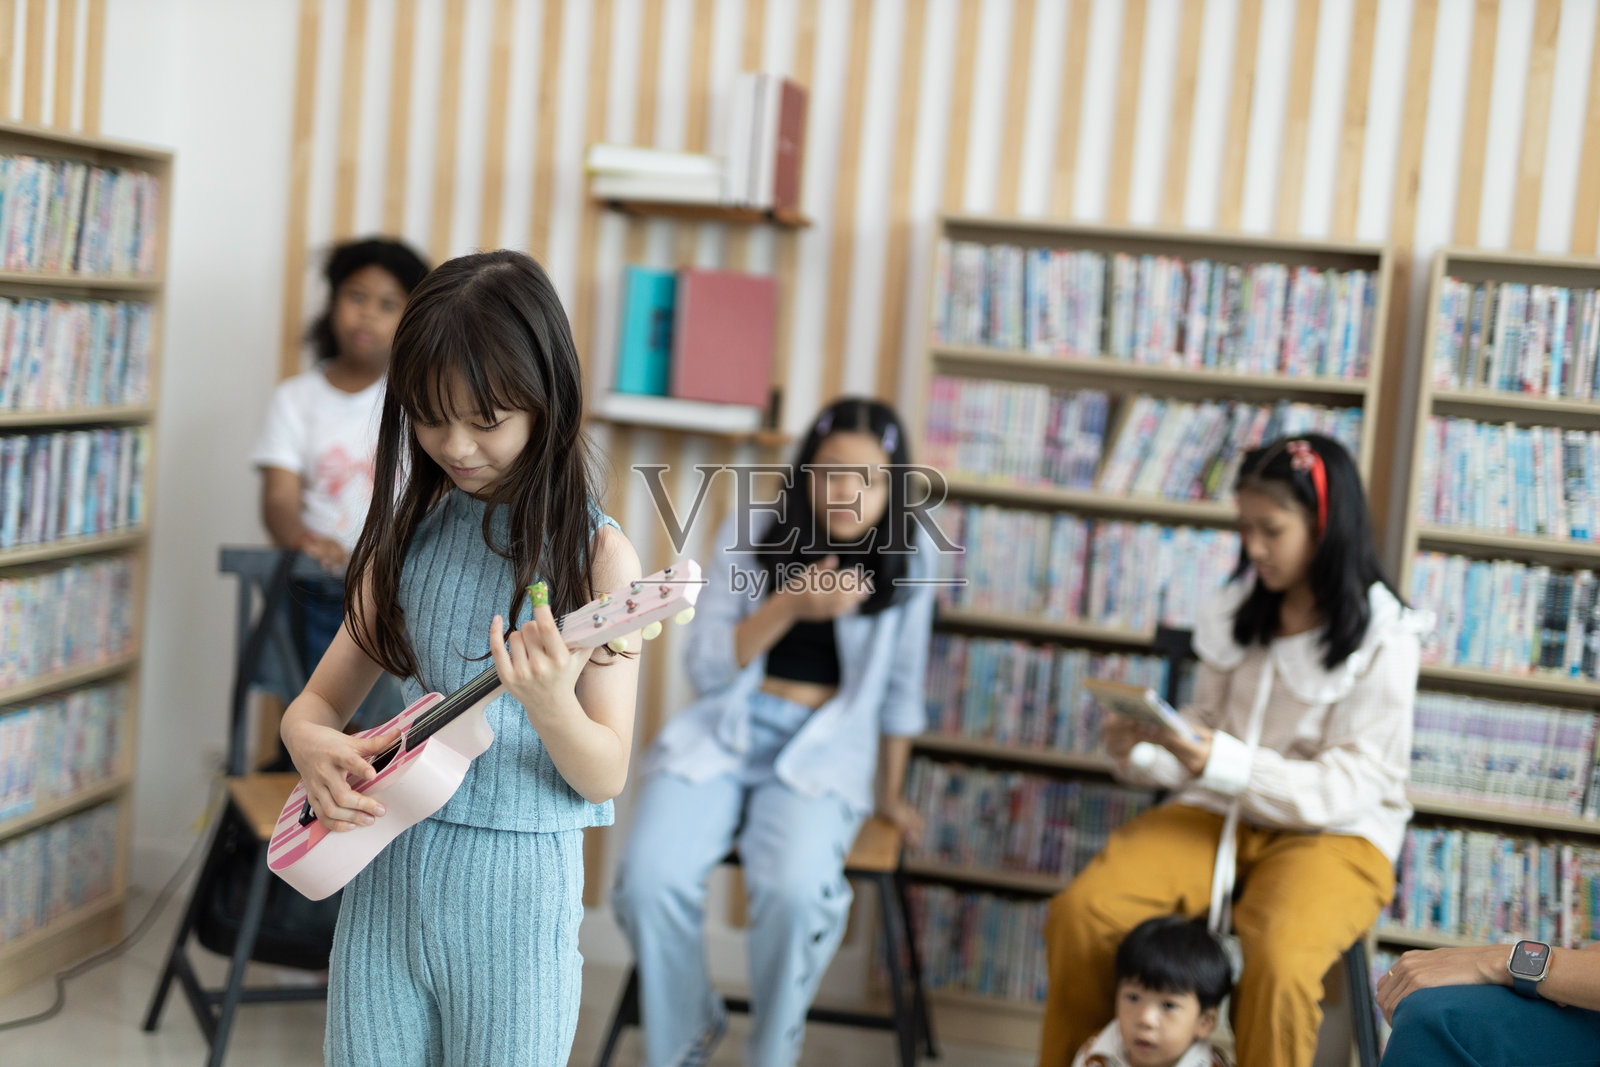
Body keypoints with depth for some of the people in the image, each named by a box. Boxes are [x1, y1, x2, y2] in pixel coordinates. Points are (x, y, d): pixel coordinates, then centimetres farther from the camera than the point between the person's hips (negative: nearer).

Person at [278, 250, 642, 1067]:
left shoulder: (594, 554, -8)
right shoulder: (409, 533, 6)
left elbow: (606, 776, -9)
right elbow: (320, 698, 10)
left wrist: (549, 702, -30)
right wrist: (310, 743, -12)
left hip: (515, 887, -4)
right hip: (384, 872, 4)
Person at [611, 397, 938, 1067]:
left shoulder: (909, 554, -1)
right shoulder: (749, 533, 0)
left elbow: (901, 686, 10)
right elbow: (707, 669, -2)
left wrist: (888, 794, 14)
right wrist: (788, 606, -17)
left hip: (826, 743, -1)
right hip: (723, 731, 1)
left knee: (795, 890, -33)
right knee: (650, 880, -26)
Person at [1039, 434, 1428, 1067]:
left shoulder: (1383, 639, -10)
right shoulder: (1237, 611, 6)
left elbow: (1349, 786, -14)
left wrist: (1225, 763, -28)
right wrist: (1143, 751, -12)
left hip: (1336, 833, -4)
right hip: (1222, 813, 5)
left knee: (1279, 963, -36)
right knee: (1079, 912, -19)